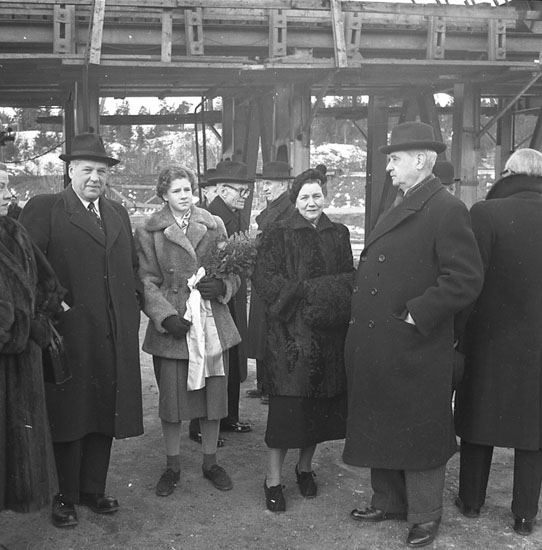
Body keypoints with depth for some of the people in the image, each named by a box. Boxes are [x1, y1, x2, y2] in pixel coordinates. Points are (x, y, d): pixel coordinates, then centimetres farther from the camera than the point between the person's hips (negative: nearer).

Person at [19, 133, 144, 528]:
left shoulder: (119, 213, 17)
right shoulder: (44, 209, -3)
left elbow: (132, 266, 24)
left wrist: (132, 300, 10)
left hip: (115, 336, 5)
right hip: (70, 333, -5)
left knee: (106, 416, 12)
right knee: (69, 417, 5)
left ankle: (94, 489, 26)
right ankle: (65, 496, 20)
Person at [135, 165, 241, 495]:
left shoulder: (214, 226, 8)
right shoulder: (148, 233, 2)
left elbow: (235, 272, 11)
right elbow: (146, 282, -2)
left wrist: (222, 286, -11)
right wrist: (166, 316, -15)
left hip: (213, 325, 2)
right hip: (170, 326, -2)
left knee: (214, 395, 7)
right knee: (172, 398, 4)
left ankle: (211, 462, 25)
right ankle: (172, 466, 23)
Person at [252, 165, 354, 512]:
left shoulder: (339, 235, 11)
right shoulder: (278, 236, -1)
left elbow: (350, 279, 12)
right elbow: (265, 279, -8)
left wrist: (332, 295, -8)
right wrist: (305, 290, -17)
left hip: (329, 333, 4)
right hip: (291, 332, -4)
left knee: (320, 404, 9)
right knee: (287, 405, -4)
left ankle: (305, 467, 27)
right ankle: (274, 479, 8)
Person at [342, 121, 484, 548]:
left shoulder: (446, 209, -13)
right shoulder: (399, 210, 16)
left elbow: (466, 279, -20)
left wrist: (417, 315, -19)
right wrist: (363, 319, 11)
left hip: (415, 351, -9)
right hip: (377, 348, 9)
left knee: (419, 434, 6)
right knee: (380, 428, 18)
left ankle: (425, 515, 23)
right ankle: (388, 502, 35)